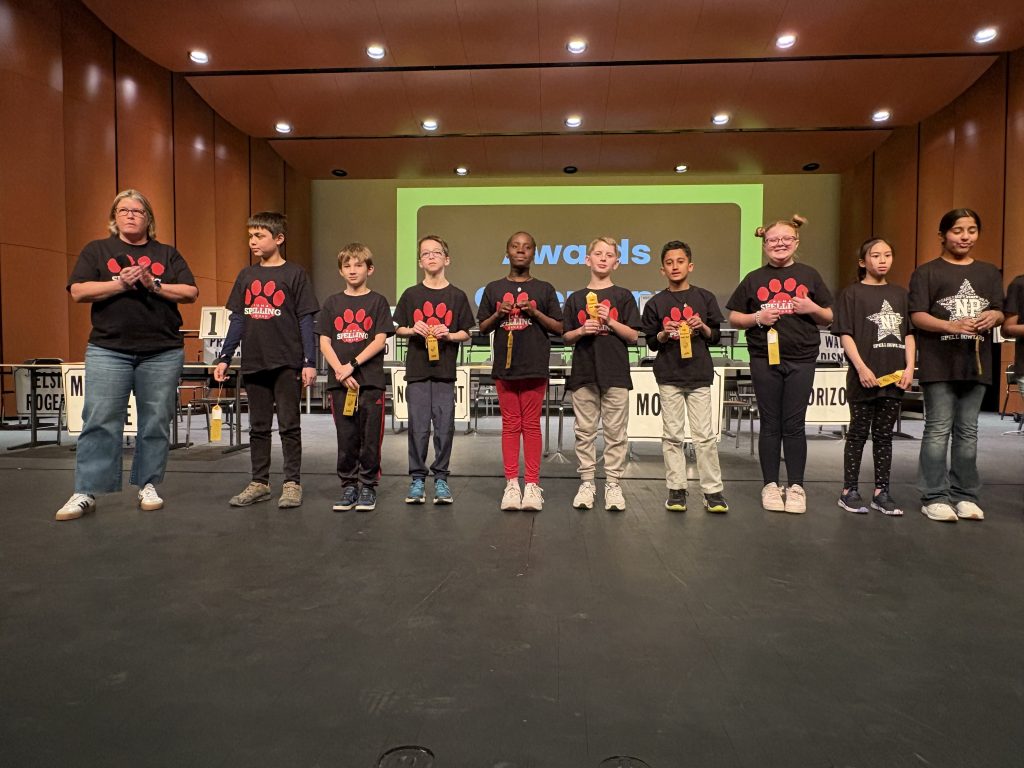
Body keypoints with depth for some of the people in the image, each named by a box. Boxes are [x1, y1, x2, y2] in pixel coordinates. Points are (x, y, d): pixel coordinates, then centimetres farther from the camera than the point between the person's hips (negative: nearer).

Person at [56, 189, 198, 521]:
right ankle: (85, 493, 1)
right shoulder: (96, 250, 12)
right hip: (107, 350, -1)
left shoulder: (167, 254, 14)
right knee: (99, 422, -4)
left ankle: (148, 486, 13)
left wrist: (154, 285, -10)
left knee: (156, 423, 3)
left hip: (163, 353, 1)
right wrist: (121, 283, -12)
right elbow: (79, 292, 0)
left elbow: (191, 293, 4)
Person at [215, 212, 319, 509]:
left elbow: (305, 320, -5)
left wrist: (309, 362, -9)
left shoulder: (294, 274, -2)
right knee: (258, 426, 11)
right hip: (253, 363, 5)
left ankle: (292, 483, 11)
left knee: (289, 425, 2)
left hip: (287, 362, -5)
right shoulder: (246, 276, 11)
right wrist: (224, 358, 9)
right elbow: (237, 320, 13)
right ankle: (259, 483, 21)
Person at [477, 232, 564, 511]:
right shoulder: (493, 289, 10)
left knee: (531, 424, 2)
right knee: (510, 425, 6)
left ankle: (532, 484, 7)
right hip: (504, 365, 2)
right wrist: (498, 314, -7)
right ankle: (511, 483, 11)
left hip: (535, 367, -1)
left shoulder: (544, 289, 6)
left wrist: (535, 313, -10)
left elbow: (559, 328, 4)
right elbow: (483, 328, 12)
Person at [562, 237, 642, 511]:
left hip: (615, 373, -1)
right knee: (585, 432, 6)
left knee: (615, 432, 2)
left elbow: (633, 336, 1)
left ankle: (613, 484, 10)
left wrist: (610, 320, -12)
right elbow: (566, 336, 10)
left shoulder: (623, 296, 5)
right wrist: (582, 330, -9)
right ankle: (586, 483, 14)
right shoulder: (575, 298, 9)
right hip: (583, 372, 2)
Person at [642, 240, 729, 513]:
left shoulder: (705, 298, 5)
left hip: (699, 375, 0)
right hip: (669, 377, 0)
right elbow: (650, 342, 8)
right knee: (672, 436, 4)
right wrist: (664, 334, -12)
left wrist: (703, 327, -10)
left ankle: (713, 490, 8)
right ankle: (676, 490, 12)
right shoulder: (655, 303, 5)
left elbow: (716, 335, 9)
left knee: (705, 436, 0)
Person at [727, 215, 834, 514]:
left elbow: (828, 318, 10)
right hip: (765, 359, 0)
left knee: (794, 424, 3)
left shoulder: (809, 275, 7)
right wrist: (757, 317, -11)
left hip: (801, 360, 0)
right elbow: (733, 318, 7)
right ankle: (770, 485, 14)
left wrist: (812, 308, -10)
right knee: (770, 424, 6)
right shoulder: (754, 279, 7)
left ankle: (796, 486, 13)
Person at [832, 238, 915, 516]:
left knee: (884, 435, 10)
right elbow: (846, 335, -7)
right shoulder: (852, 293, -1)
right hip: (864, 376, -4)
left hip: (894, 376, 4)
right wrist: (861, 368, -15)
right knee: (858, 433, 2)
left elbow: (909, 334, 12)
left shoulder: (900, 294, 12)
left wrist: (909, 367, 1)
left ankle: (881, 492, 17)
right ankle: (849, 491, 10)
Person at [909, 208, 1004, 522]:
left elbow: (999, 312, 16)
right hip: (939, 364, -4)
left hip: (976, 363, 4)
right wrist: (951, 325, -23)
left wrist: (993, 316, -8)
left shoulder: (989, 273, 16)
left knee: (968, 431, 9)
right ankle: (934, 497, 3)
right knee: (938, 430, -3)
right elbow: (917, 316, -7)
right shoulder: (927, 272, 1)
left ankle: (965, 495, 17)